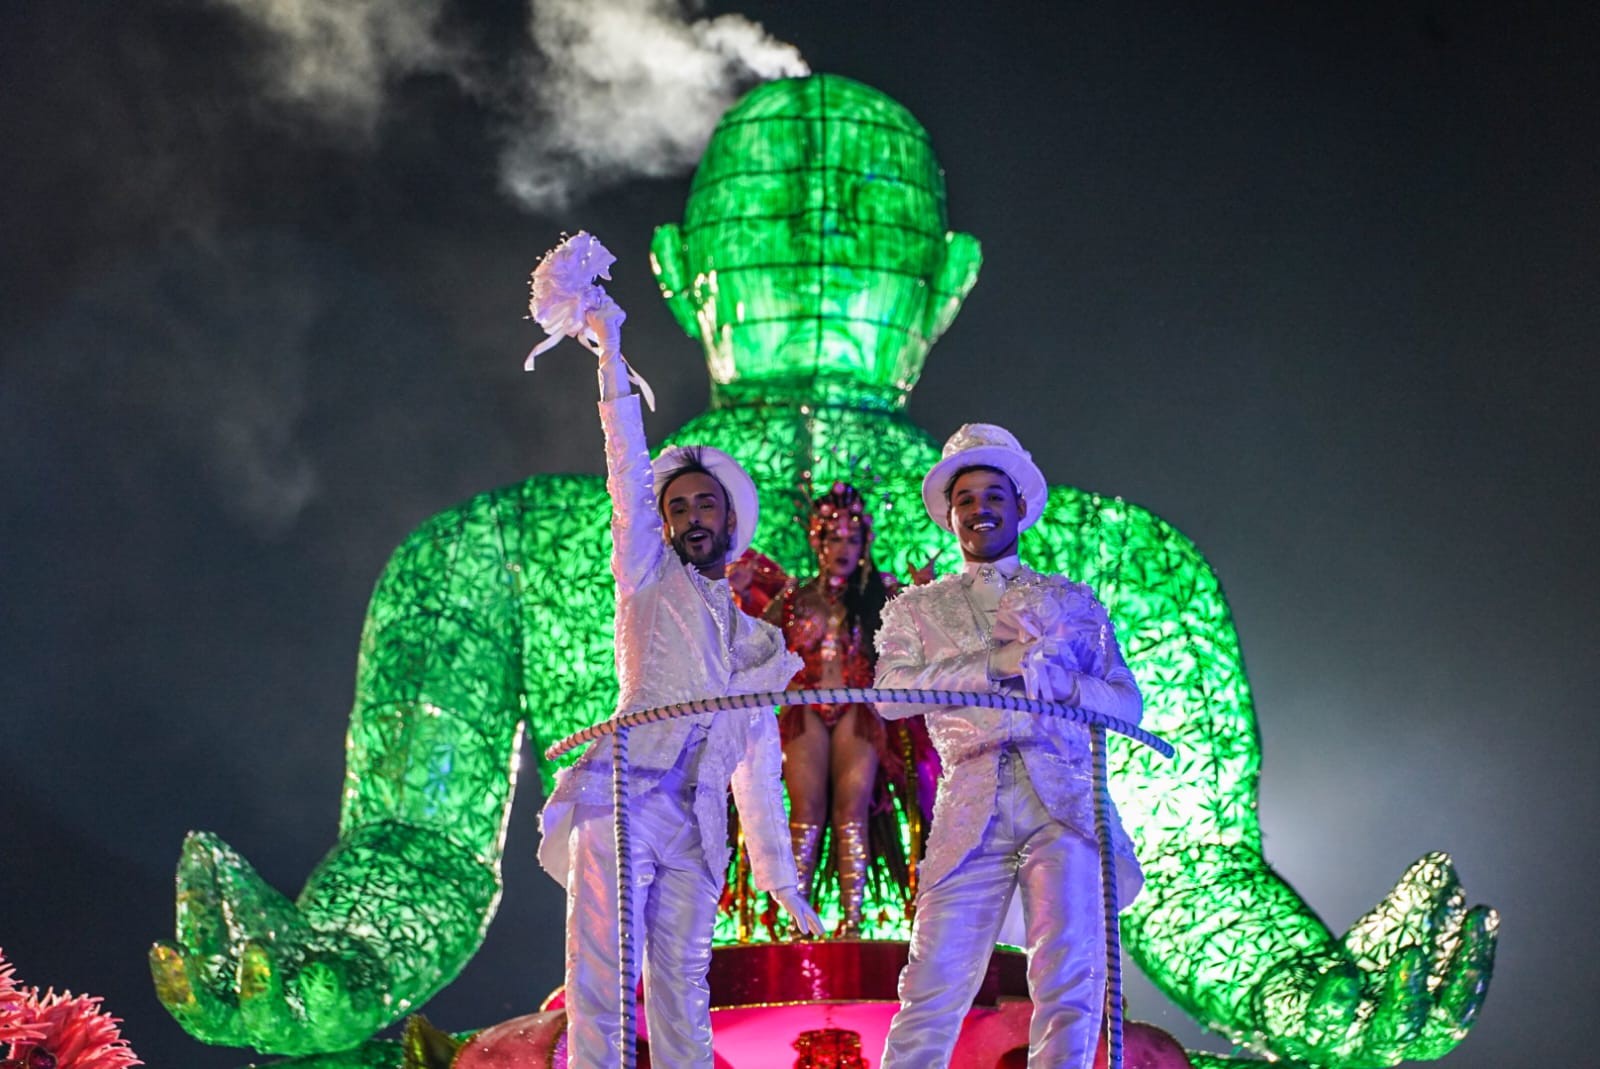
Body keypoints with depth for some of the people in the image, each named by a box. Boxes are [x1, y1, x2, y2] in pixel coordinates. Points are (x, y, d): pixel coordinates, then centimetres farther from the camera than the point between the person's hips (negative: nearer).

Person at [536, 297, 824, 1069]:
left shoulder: (756, 645, 24)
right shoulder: (648, 582, 14)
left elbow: (759, 773, 23)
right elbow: (627, 471, 4)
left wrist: (780, 879, 18)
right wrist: (610, 352, -2)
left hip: (695, 831, 4)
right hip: (621, 802, -4)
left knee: (683, 997, 0)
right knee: (601, 989, -13)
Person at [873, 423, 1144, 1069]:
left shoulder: (1072, 602, 20)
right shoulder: (918, 608, 19)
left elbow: (1126, 702, 11)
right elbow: (891, 694, 1)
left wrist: (1056, 680, -7)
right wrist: (997, 663, -6)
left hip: (1065, 802, 1)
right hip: (971, 807, -1)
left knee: (1071, 984, -9)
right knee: (935, 986, -8)